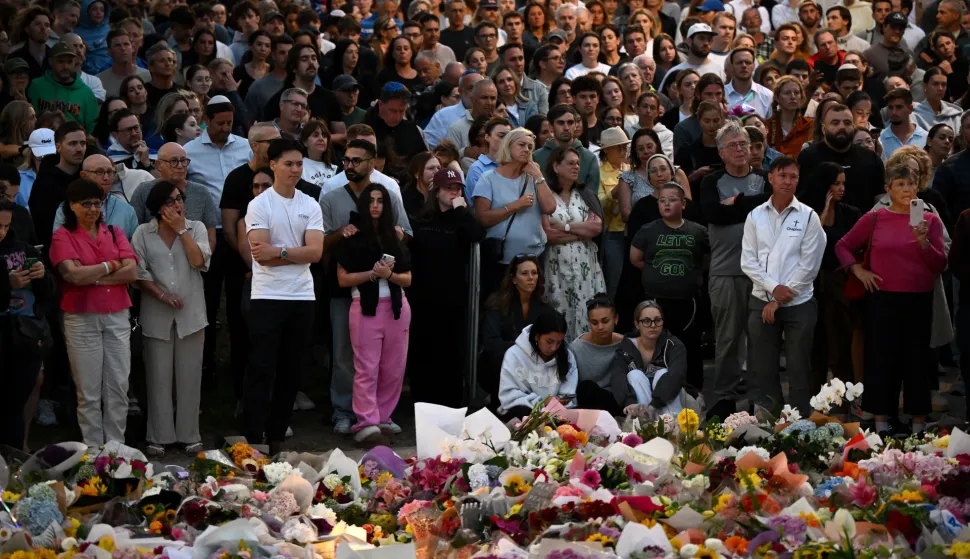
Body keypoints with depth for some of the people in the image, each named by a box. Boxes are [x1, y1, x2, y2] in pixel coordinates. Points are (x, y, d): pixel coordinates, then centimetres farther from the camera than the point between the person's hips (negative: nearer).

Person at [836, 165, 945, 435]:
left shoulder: (930, 220, 4)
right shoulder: (875, 218, 1)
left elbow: (940, 265, 1)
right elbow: (843, 246, 11)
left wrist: (924, 241, -14)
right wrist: (858, 270, -2)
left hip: (919, 301, 1)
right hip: (882, 300, -1)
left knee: (917, 360, 5)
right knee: (882, 360, 4)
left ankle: (919, 425, 13)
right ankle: (881, 424, 12)